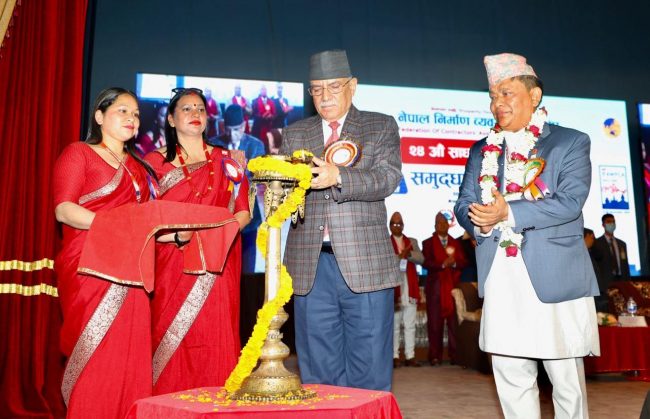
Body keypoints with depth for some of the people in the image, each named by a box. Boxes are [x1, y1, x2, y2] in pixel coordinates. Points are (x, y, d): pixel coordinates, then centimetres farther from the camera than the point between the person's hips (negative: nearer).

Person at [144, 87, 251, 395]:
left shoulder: (227, 161, 12)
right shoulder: (156, 162, 9)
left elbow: (243, 212, 9)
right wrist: (179, 235, -14)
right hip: (172, 268, 0)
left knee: (214, 345, -2)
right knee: (171, 344, -2)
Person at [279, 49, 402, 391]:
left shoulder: (382, 127, 10)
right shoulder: (294, 134, 17)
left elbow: (388, 177, -7)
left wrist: (338, 177, -23)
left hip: (364, 264, -2)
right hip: (310, 265, 3)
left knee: (369, 372, 3)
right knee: (317, 373, 9)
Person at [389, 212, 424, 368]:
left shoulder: (412, 242, 17)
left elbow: (421, 259, 2)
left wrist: (408, 253, -14)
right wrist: (400, 256, -13)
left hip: (410, 289, 3)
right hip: (393, 289, -3)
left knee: (410, 325, 5)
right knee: (394, 325, 0)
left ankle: (410, 356, 10)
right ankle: (394, 356, 5)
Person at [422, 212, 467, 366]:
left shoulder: (456, 243, 18)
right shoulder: (428, 243, 9)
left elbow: (464, 262, 8)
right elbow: (425, 262, -5)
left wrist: (454, 262, -12)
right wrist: (442, 264, -17)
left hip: (453, 286, 2)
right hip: (435, 287, -2)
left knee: (454, 322, -2)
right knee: (435, 323, -3)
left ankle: (455, 355, 3)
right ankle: (435, 356, 2)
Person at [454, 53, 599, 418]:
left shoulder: (571, 142, 2)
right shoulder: (482, 151, 15)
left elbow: (571, 202, -11)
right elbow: (464, 204, 11)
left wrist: (508, 212, -19)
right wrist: (477, 219, -12)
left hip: (555, 281, -3)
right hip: (501, 282, 4)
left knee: (567, 380, 6)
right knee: (511, 378, 9)